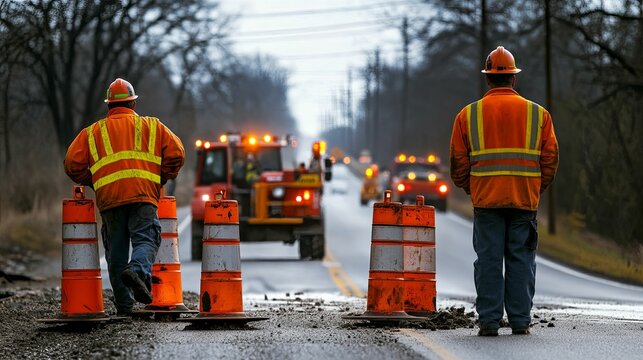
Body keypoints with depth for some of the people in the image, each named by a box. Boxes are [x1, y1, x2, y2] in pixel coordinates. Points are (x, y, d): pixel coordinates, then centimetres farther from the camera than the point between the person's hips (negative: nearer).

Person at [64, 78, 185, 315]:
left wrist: (92, 182, 27)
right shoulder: (151, 126, 18)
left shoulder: (92, 132, 21)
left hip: (108, 197, 2)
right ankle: (138, 270, -40)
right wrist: (162, 179, 20)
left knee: (116, 251, 8)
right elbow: (176, 153, 7)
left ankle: (124, 306, 4)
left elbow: (72, 164, 11)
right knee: (146, 240, -8)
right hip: (143, 195, -2)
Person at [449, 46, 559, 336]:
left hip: (486, 200, 0)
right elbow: (550, 159, 5)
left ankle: (489, 321, 0)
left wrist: (470, 189, 18)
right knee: (521, 260, 5)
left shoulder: (468, 115, 4)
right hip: (525, 202, 1)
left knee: (488, 260, 2)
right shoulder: (538, 114, 6)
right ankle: (520, 321, 4)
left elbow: (458, 161, 4)